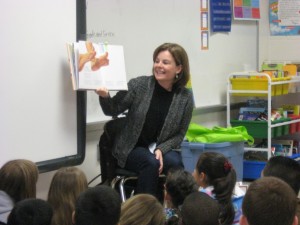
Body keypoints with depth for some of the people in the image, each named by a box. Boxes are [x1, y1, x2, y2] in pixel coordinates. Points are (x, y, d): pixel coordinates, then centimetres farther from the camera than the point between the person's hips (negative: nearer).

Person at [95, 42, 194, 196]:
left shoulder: (185, 97, -4)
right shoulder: (139, 85, -7)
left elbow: (179, 134, 1)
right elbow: (113, 110, -6)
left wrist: (161, 149, -16)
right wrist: (105, 97, -28)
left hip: (163, 148, 2)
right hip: (131, 148, -1)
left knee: (175, 163, -30)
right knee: (151, 163, -32)